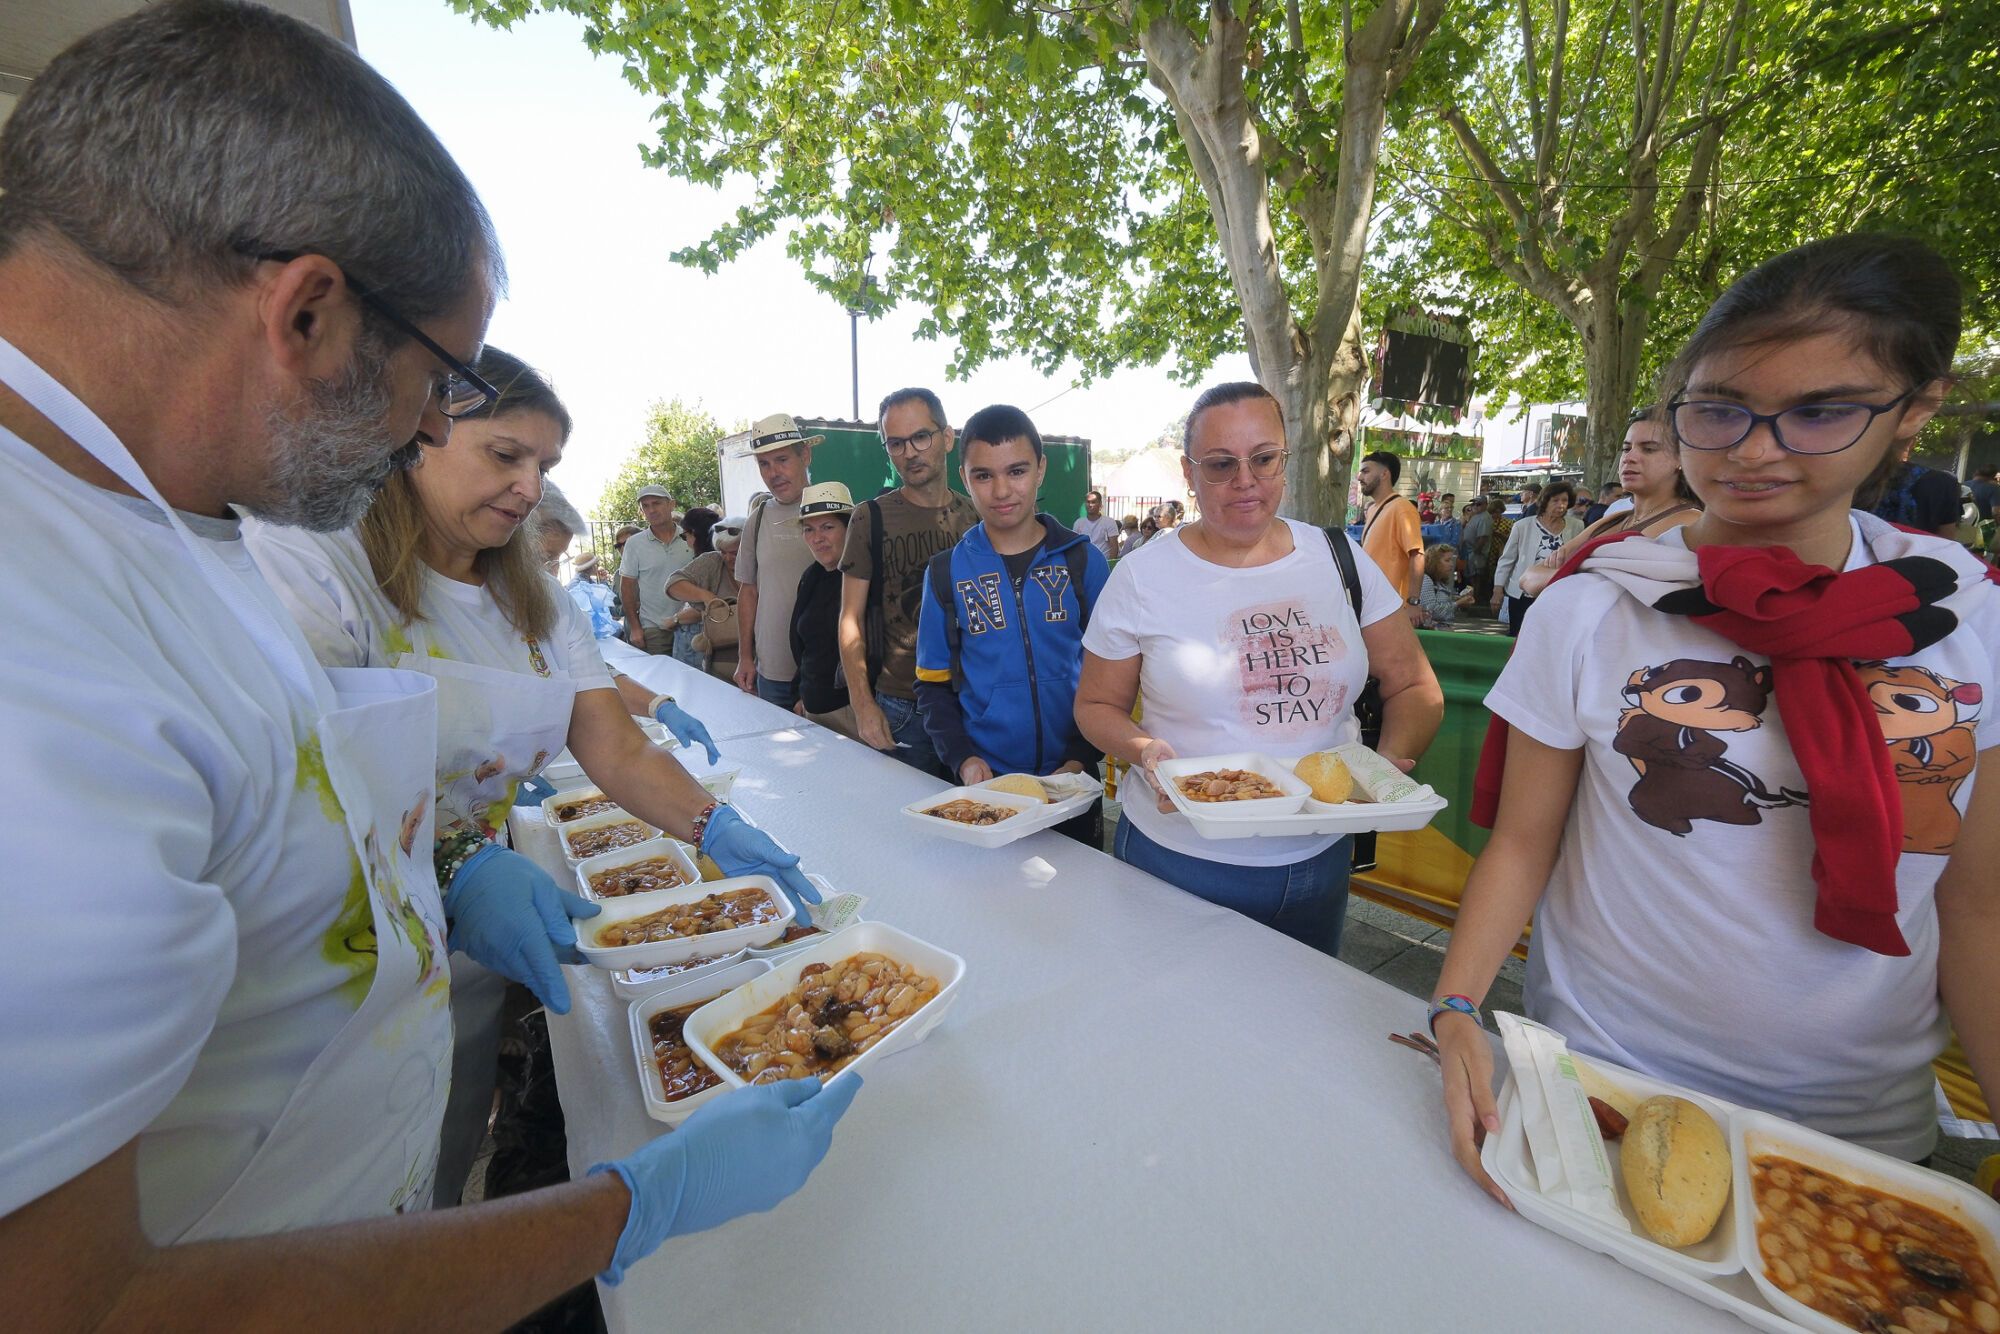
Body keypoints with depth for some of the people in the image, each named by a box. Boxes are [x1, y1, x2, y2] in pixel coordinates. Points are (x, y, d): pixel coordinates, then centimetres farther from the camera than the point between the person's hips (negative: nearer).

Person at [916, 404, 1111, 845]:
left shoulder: (1084, 561, -3)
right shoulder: (945, 572, -1)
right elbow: (933, 684, 3)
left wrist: (1082, 758, -11)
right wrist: (963, 758, -11)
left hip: (1071, 781, 0)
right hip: (982, 784, 0)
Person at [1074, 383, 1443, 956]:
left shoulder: (1341, 560, 0)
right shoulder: (1143, 577, -8)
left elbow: (1414, 687, 5)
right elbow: (1096, 705, -2)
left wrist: (1391, 758, -14)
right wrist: (1146, 752, -21)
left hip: (1319, 860, 3)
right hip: (1179, 861, -2)